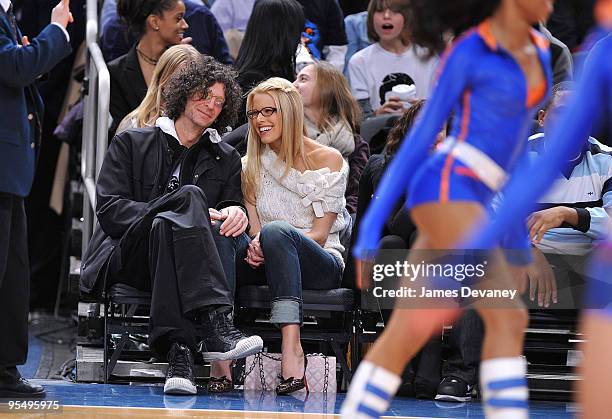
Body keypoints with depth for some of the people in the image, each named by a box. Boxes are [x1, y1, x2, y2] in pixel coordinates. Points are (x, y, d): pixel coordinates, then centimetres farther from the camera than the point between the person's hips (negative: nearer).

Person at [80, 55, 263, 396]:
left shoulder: (227, 159, 25)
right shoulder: (131, 143, 15)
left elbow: (235, 207, 13)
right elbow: (109, 208, 1)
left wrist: (237, 214, -15)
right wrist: (188, 211, -11)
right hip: (128, 258, -2)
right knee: (190, 194, -31)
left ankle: (179, 350, -53)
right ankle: (217, 324, -49)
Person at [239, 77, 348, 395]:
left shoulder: (328, 160, 2)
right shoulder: (251, 166, 15)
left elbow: (320, 234, -5)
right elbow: (253, 227, 7)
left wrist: (267, 242, -22)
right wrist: (255, 244, -19)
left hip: (322, 264, -3)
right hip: (268, 263, 3)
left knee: (277, 231, -38)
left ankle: (291, 348, -51)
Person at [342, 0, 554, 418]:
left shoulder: (537, 50, 16)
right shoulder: (467, 54, -7)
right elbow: (421, 137, -6)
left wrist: (518, 227, 25)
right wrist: (372, 224, -6)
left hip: (466, 205, 9)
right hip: (445, 193, -9)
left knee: (403, 340, 6)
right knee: (508, 318, -19)